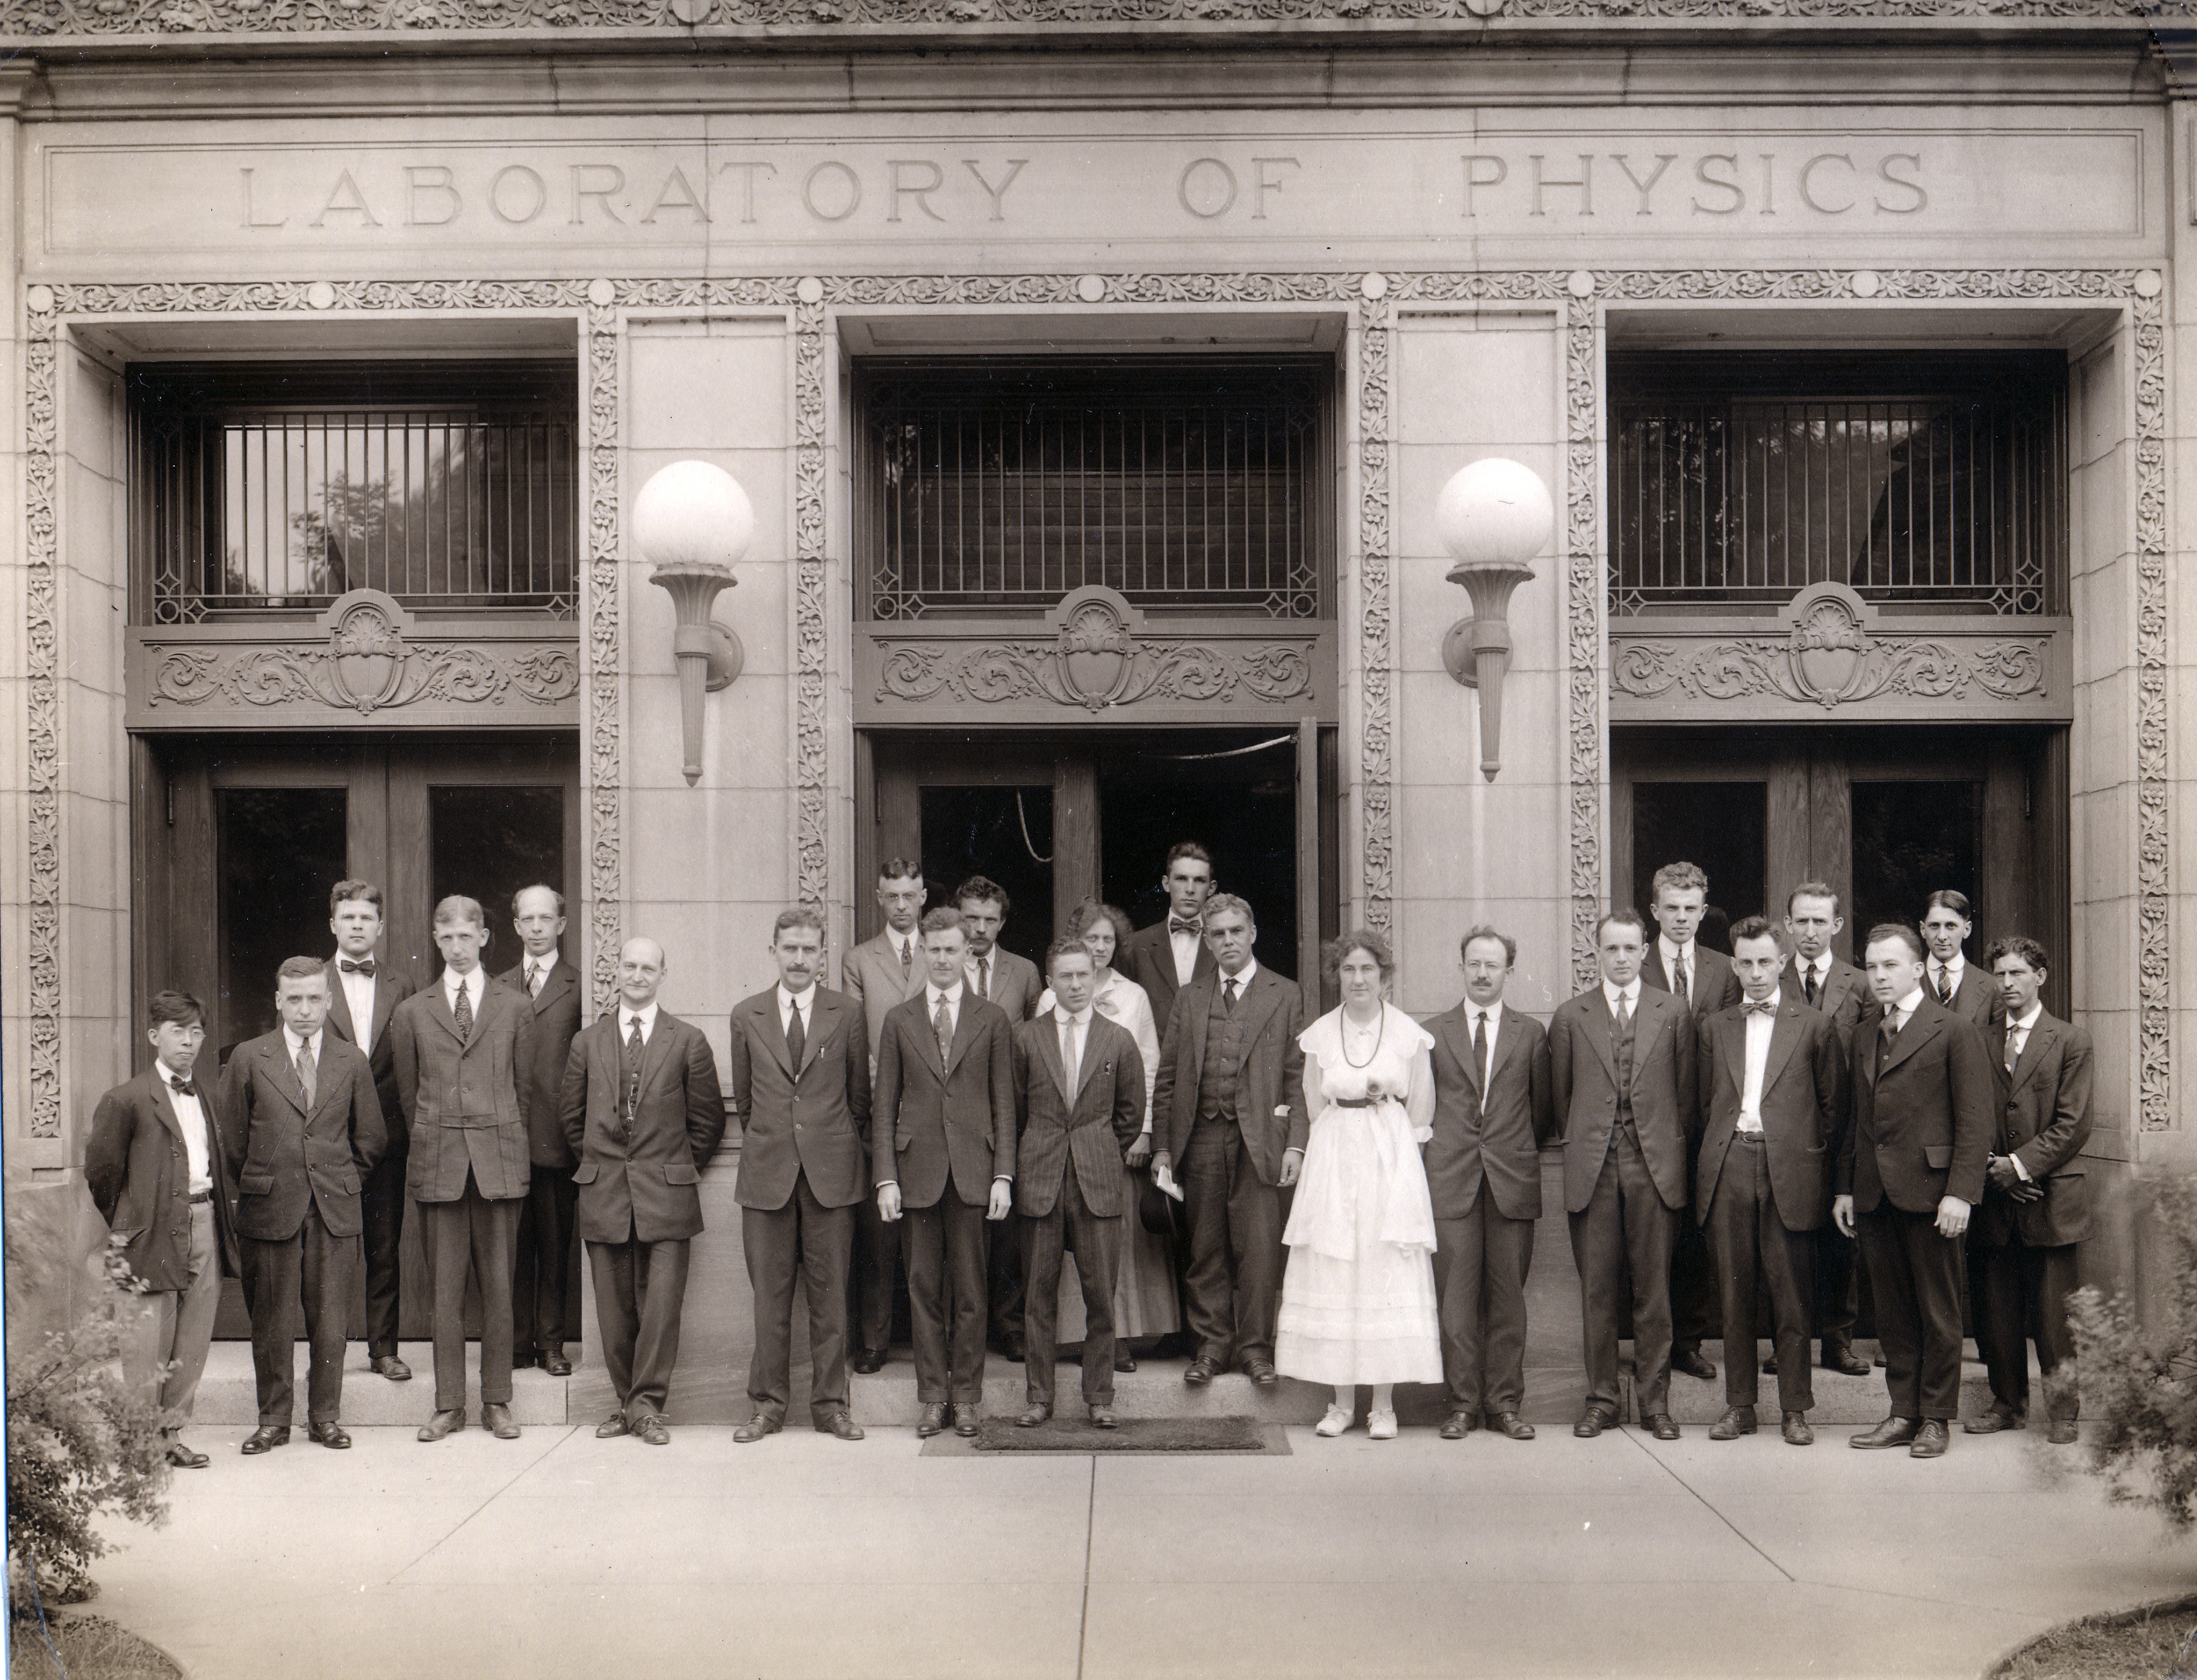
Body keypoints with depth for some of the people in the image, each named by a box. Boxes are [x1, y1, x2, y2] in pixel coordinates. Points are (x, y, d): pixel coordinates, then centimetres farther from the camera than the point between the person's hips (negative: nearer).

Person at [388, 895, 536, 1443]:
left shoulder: (515, 1007, 8)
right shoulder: (412, 1012, 9)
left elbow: (524, 1088, 11)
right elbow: (408, 1094, 13)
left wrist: (503, 1141, 8)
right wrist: (431, 1142, 9)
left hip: (500, 1160, 0)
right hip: (438, 1163, 1)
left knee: (498, 1285, 3)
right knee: (445, 1287, 2)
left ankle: (497, 1401, 11)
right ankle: (448, 1403, 11)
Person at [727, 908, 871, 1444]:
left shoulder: (848, 1016, 3)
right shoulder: (746, 1016, 6)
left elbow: (859, 1098, 9)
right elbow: (744, 1099, 14)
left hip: (831, 1172, -1)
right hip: (768, 1174, 1)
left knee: (830, 1294, 4)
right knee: (769, 1295, 4)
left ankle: (829, 1404, 13)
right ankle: (768, 1404, 14)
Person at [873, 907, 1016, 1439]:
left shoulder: (992, 1020, 6)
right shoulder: (900, 1021, 8)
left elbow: (1004, 1104, 5)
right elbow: (883, 1106, 6)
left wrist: (1003, 1176, -3)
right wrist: (885, 1178, -2)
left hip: (972, 1171, -1)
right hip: (917, 1170, 1)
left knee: (969, 1290, 4)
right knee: (924, 1289, 5)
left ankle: (967, 1396, 14)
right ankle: (932, 1396, 14)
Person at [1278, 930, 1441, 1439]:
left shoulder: (1409, 1034, 2)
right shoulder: (1319, 1035, 6)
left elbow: (1420, 1115, 4)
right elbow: (1314, 1110, 9)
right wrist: (1342, 1149, -1)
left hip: (1392, 1163, -1)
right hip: (1332, 1163, 2)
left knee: (1388, 1278, -3)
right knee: (1332, 1278, 0)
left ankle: (1383, 1406, 4)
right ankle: (1341, 1403, 9)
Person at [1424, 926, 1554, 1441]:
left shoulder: (1530, 1033, 8)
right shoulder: (1433, 1032, 8)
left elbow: (1543, 1111, 13)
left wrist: (1519, 1150, 10)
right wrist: (1440, 1148, 7)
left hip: (1512, 1181, 0)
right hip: (1452, 1181, 0)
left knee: (1507, 1297, 3)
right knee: (1456, 1298, -1)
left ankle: (1505, 1402, 11)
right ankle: (1462, 1403, 7)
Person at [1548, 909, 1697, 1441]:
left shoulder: (1674, 1014, 7)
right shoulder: (1570, 1016, 7)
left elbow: (1685, 1092, 9)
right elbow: (1561, 1094, 12)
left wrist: (1665, 1145, 5)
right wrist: (1585, 1142, 7)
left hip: (1655, 1166, 0)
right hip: (1592, 1169, 0)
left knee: (1653, 1287, 2)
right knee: (1596, 1288, 3)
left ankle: (1654, 1399, 12)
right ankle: (1600, 1398, 13)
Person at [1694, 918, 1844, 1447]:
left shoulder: (1815, 1026, 5)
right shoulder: (1715, 1027, 13)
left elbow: (1833, 1104, 6)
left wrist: (1810, 1155, 1)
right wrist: (1718, 1153, 8)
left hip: (1789, 1172, -2)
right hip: (1729, 1168, 2)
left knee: (1792, 1298, 1)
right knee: (1734, 1294, 6)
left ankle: (1794, 1408, 10)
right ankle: (1739, 1404, 14)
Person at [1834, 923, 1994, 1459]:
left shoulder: (1954, 1031, -4)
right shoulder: (1865, 1035, 15)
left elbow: (1975, 1121, -8)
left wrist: (1960, 1193, -15)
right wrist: (1845, 1186, 12)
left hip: (1928, 1191, -6)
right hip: (1873, 1194, 6)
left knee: (1938, 1312, 3)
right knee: (1892, 1314, 10)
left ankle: (1935, 1419, 13)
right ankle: (1904, 1413, 18)